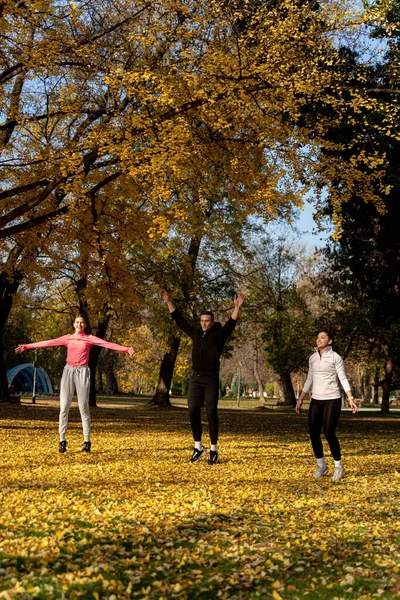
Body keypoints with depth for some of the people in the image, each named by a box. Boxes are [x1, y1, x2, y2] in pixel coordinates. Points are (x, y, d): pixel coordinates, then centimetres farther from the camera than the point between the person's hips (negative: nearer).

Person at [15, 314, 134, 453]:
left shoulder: (90, 339, 5)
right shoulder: (67, 338, 11)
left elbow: (107, 344, -7)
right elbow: (48, 343, 7)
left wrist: (126, 349, -20)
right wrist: (27, 347, 3)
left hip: (82, 372, -2)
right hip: (69, 371, 2)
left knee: (83, 407, -1)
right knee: (64, 407, -2)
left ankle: (87, 441, 5)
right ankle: (62, 441, 3)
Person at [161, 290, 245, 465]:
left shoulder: (219, 334, -1)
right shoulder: (196, 333, 11)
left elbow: (231, 323, -16)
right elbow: (180, 320, 16)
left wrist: (237, 307, -31)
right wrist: (168, 302, 13)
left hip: (211, 379, -4)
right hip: (195, 378, 4)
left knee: (211, 413, -3)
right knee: (193, 411, -3)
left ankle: (213, 450, 5)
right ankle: (198, 447, 10)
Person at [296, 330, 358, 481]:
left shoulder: (335, 357, -6)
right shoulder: (313, 358, 10)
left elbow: (343, 379, -8)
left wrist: (351, 399, -17)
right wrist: (300, 399, 14)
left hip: (332, 400, -5)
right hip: (316, 400, 5)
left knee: (329, 434, -9)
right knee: (313, 434, -1)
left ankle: (339, 467, 10)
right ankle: (321, 466, 17)